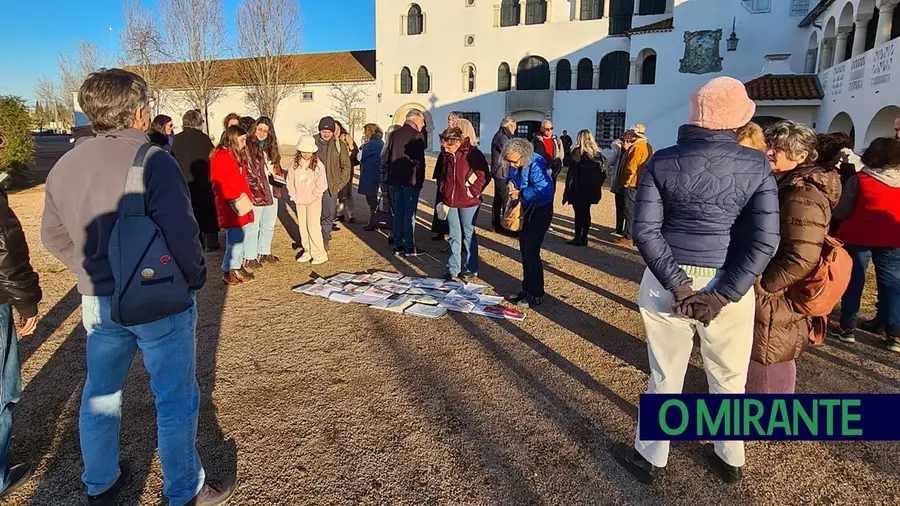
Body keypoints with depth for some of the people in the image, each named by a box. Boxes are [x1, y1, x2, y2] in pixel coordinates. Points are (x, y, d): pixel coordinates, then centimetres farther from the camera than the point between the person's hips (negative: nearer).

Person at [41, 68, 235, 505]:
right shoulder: (152, 160, -19)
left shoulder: (64, 166, 4)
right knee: (176, 399, 8)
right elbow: (180, 234, -24)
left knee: (100, 393, 22)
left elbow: (53, 236, 10)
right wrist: (195, 276, -7)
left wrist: (92, 273, 17)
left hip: (97, 301, 7)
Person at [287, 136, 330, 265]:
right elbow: (290, 181, 5)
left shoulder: (318, 165, -10)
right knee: (302, 227, 10)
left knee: (313, 227, -8)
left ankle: (320, 254, 1)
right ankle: (307, 252, 21)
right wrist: (295, 196, -2)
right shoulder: (295, 164, 1)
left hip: (313, 201, -5)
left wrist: (311, 197, -10)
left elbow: (322, 185, -10)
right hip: (299, 201, 5)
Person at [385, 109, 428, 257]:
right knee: (410, 213, -1)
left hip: (395, 179, 6)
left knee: (398, 212, 11)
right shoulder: (417, 135, -10)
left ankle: (397, 245, 15)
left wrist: (391, 176, 15)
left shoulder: (394, 134, 8)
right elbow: (419, 160, -11)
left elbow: (388, 157, 10)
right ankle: (409, 247, 2)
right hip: (411, 180, -6)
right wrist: (420, 179, -3)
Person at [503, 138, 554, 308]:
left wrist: (520, 193, -28)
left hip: (540, 211, -9)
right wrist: (510, 182, -7)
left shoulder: (536, 165, -28)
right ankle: (527, 289, 28)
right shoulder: (515, 165, -3)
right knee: (524, 251, 14)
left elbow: (544, 190, -37)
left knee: (531, 252, -9)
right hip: (526, 210, 9)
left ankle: (536, 296, 2)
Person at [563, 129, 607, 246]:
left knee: (579, 212, -1)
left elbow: (572, 171, -13)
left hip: (579, 188, -6)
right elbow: (602, 172, 9)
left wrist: (568, 188, -10)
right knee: (586, 212, 12)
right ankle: (584, 238, 16)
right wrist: (598, 185, 15)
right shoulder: (597, 153, 8)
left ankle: (578, 238, 1)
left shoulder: (578, 152, -10)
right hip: (592, 188, 6)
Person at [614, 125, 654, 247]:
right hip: (642, 184, 10)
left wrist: (625, 182, -13)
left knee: (630, 211, -4)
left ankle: (628, 237, 0)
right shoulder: (648, 147, 13)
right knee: (637, 211, 15)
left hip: (632, 184, -10)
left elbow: (631, 167, -21)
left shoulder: (636, 147, -18)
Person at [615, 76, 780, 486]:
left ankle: (650, 457, 30)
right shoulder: (756, 165, -6)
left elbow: (645, 231, -14)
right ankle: (730, 459, 39)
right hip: (729, 285, 1)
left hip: (669, 280, -1)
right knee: (729, 378, 20)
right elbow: (765, 240, -12)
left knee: (665, 375, 14)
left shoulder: (663, 161, -8)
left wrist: (679, 286, -13)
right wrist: (721, 296, -14)